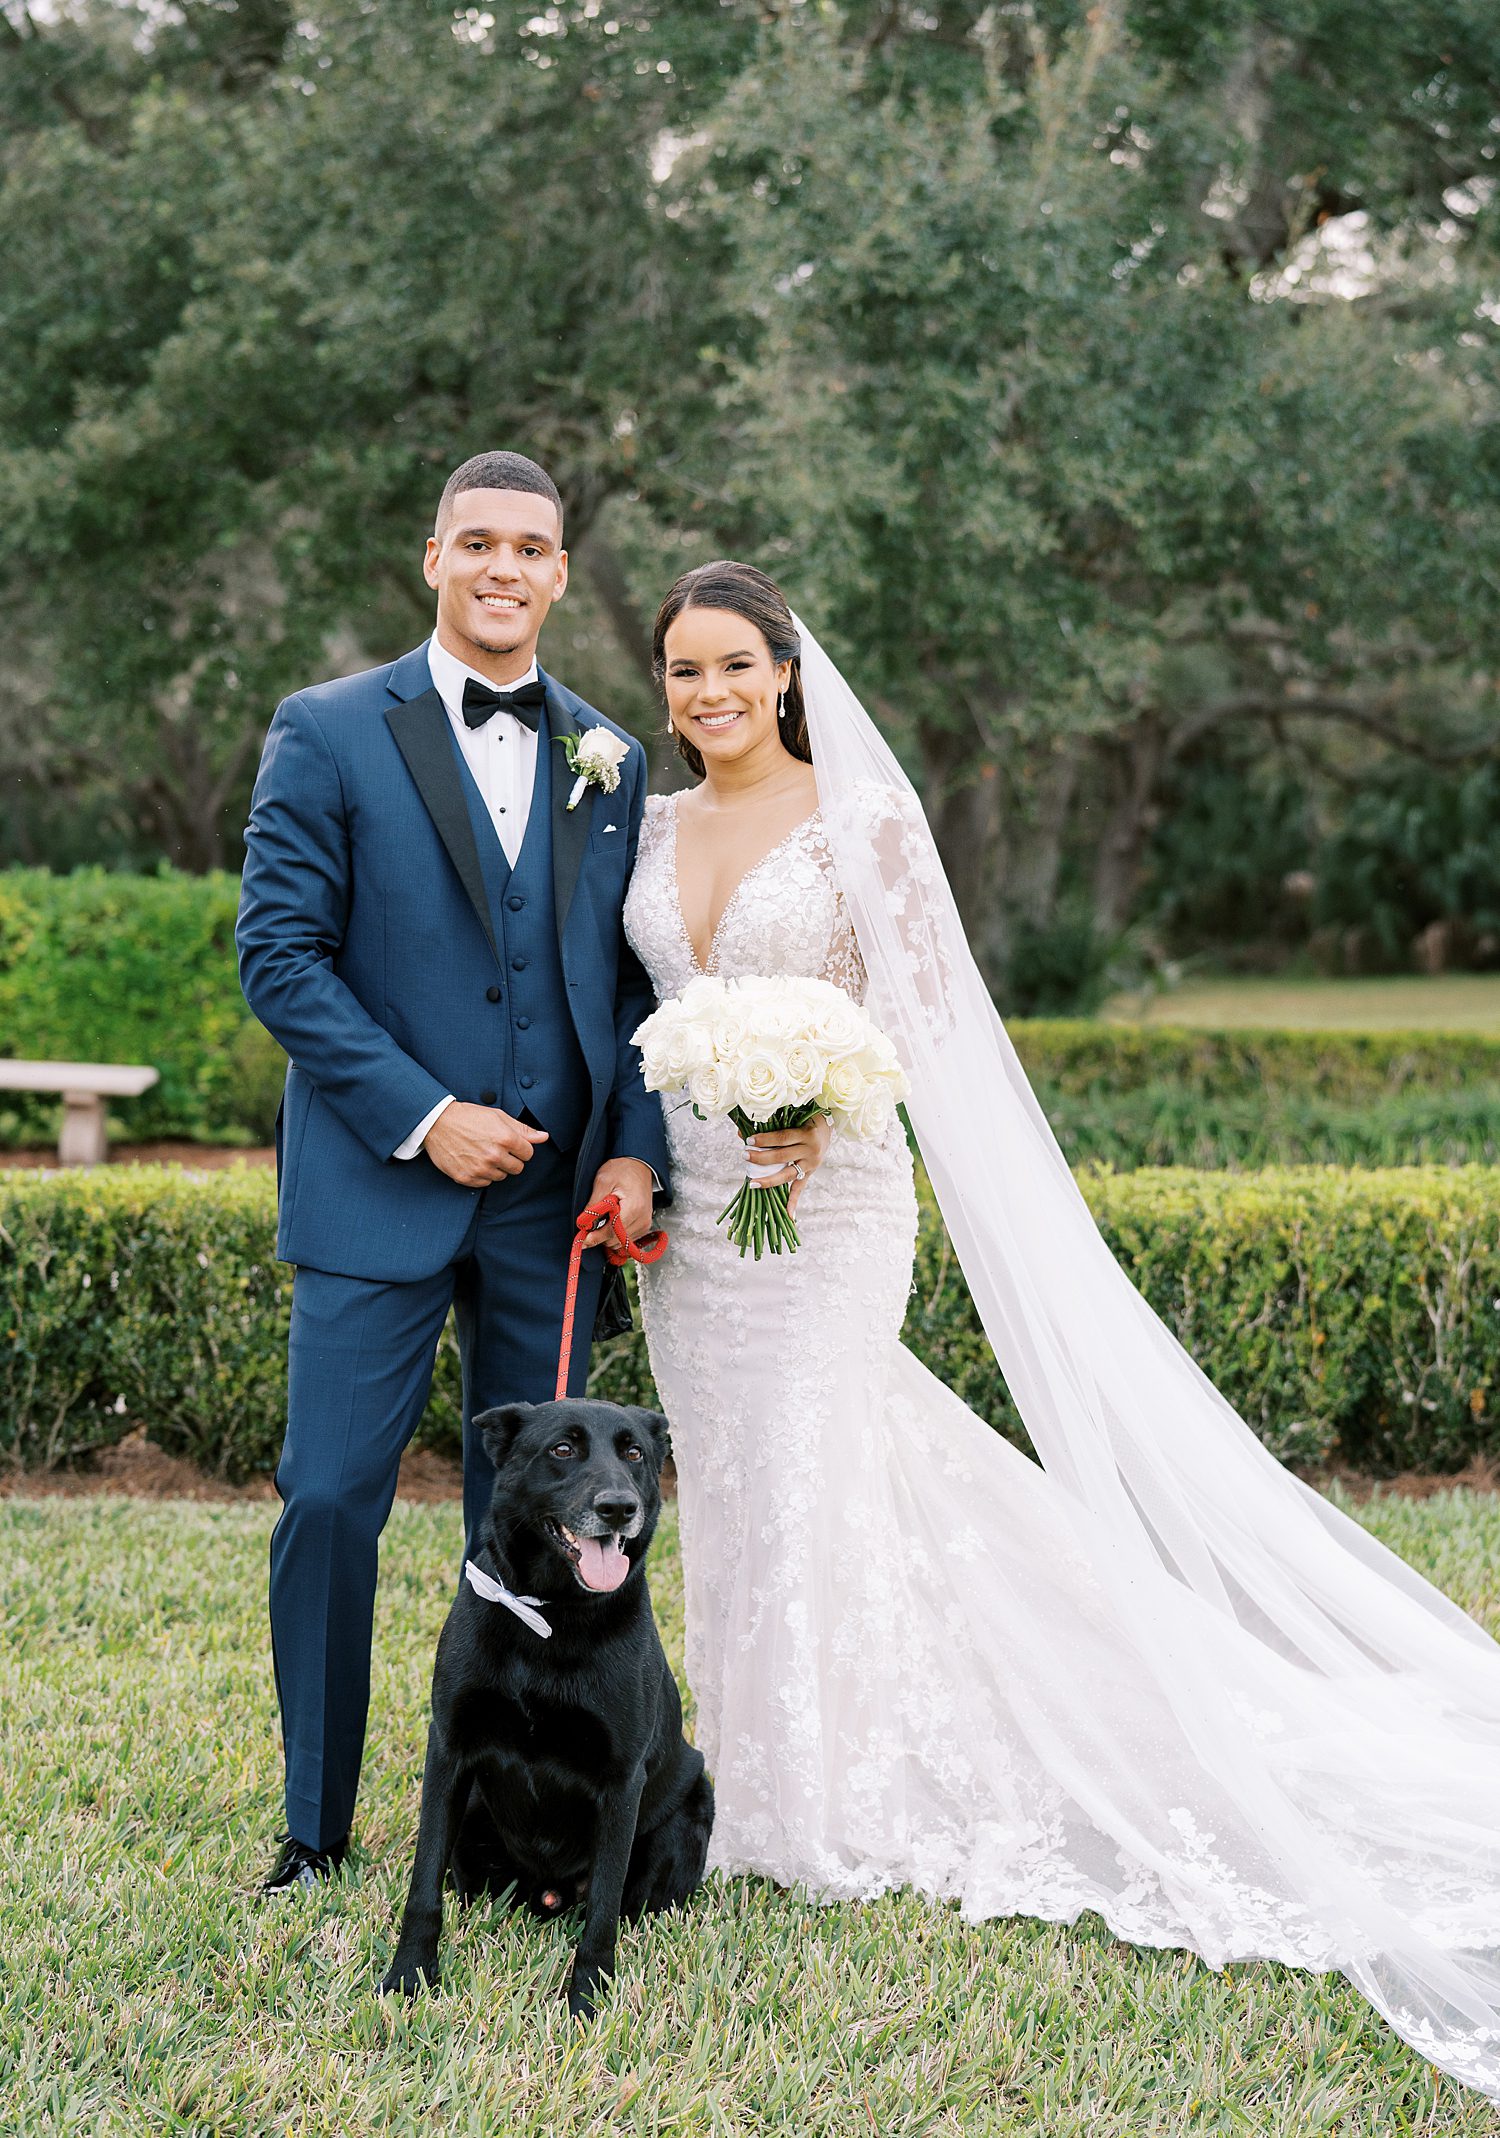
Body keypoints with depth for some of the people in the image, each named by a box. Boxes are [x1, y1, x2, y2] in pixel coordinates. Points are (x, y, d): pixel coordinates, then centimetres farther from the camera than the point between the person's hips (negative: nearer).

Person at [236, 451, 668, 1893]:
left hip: (553, 1203, 3)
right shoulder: (329, 734, -1)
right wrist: (423, 1117, -13)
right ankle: (315, 1830, 10)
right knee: (330, 1505, -4)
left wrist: (637, 1148, -3)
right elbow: (277, 951, -6)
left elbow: (633, 979, 12)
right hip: (377, 1191, -3)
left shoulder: (612, 764, 11)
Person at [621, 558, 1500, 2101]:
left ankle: (835, 1809, 6)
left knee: (807, 1485, -5)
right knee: (725, 1489, 10)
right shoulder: (650, 827, 9)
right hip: (688, 1203, 5)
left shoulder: (861, 817, -6)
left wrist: (820, 1105, -24)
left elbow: (923, 1011, -8)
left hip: (824, 1196, -5)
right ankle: (751, 1785, 22)